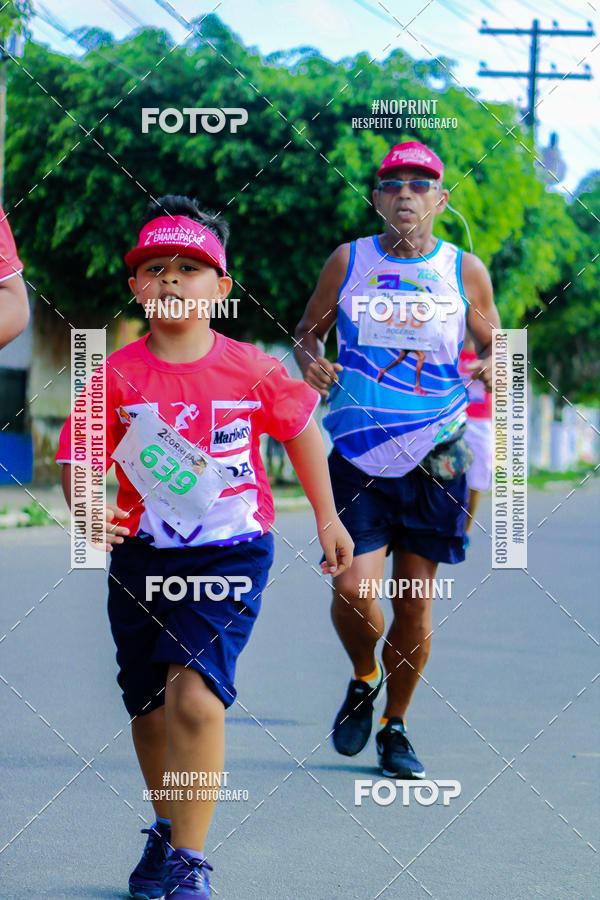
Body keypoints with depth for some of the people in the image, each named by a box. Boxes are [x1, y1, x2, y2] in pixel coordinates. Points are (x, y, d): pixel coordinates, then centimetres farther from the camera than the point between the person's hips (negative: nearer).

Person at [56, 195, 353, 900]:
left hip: (231, 552, -2)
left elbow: (301, 431, 10)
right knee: (149, 710, 13)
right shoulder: (119, 376, -7)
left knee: (195, 696, -21)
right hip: (142, 555, 3)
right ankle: (168, 829, 41)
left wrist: (327, 517, 16)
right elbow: (78, 457, -5)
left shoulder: (252, 370, -7)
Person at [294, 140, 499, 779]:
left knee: (415, 602, 3)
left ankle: (395, 728, 23)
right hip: (358, 455, 0)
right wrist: (309, 359, -9)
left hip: (435, 456, 1)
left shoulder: (466, 272, 4)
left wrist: (493, 368, -11)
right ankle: (363, 680, 20)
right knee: (353, 588, -13)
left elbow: (492, 346, 13)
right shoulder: (348, 261, 3)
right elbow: (307, 330, 14)